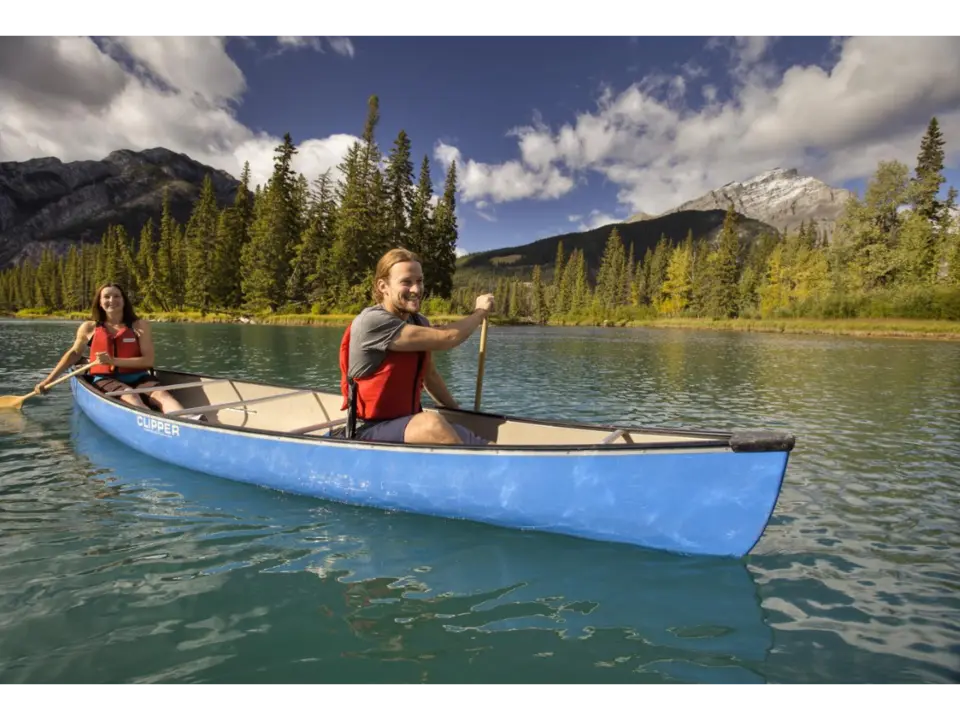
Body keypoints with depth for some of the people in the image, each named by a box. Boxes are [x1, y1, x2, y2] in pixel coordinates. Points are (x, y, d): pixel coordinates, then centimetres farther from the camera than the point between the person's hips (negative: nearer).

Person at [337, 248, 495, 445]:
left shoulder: (419, 322, 7)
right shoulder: (371, 321, -19)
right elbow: (445, 338, -20)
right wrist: (481, 311, -3)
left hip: (413, 425, 7)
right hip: (370, 432, -7)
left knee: (492, 450, -17)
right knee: (431, 423, -40)